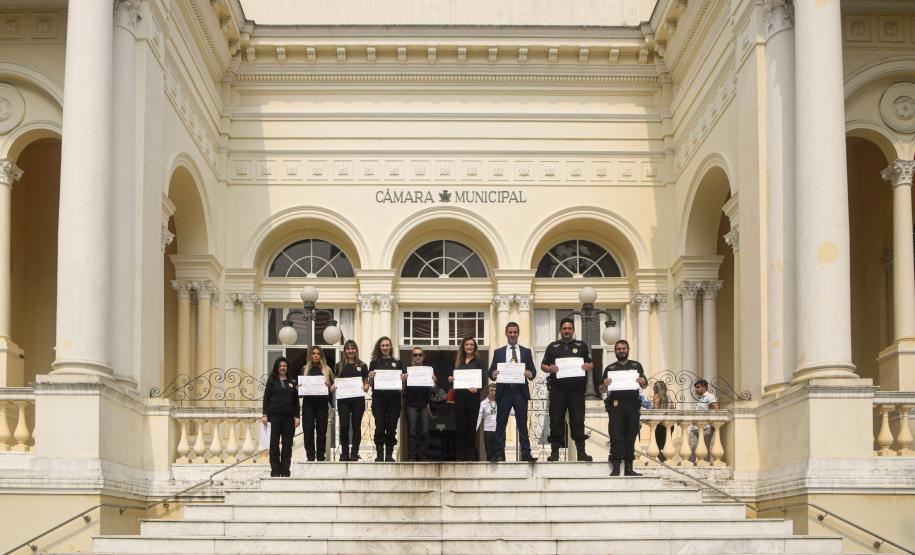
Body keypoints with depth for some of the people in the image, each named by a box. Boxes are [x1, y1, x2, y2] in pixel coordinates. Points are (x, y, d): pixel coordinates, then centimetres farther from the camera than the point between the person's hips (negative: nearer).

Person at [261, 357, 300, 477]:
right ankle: (275, 470, 1)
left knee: (287, 443, 1)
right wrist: (264, 414, -6)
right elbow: (266, 398, 3)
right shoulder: (272, 381, 7)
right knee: (274, 442, -2)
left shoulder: (292, 382, 13)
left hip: (288, 416, 2)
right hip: (275, 415, -2)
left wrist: (297, 416, 4)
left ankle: (285, 470, 5)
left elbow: (296, 401, 12)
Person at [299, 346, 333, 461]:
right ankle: (310, 455, -2)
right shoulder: (305, 370, 14)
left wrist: (329, 386, -14)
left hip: (322, 403, 0)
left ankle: (320, 455, 4)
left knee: (321, 430, -1)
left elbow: (332, 385, 6)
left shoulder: (326, 370, 12)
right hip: (308, 402, 0)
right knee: (308, 430, -5)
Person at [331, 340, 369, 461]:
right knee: (344, 426, -5)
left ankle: (354, 454, 8)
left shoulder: (362, 366, 8)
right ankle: (344, 453, 6)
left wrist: (366, 387, -11)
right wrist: (333, 387, -9)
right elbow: (335, 381, 11)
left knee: (356, 426, 2)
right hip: (343, 400, 0)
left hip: (358, 400, 0)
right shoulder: (340, 366, 9)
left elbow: (366, 383, 10)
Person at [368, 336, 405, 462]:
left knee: (391, 427, 1)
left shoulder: (397, 363, 11)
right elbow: (370, 384, 9)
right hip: (378, 399, -1)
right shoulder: (374, 363, 9)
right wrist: (370, 377, -12)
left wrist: (404, 378, -9)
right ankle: (379, 455, -1)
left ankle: (389, 455, 7)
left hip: (394, 399, 1)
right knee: (379, 427, -4)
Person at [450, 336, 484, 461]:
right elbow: (455, 377, 15)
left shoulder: (477, 361, 4)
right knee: (459, 425, 3)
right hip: (459, 395, 2)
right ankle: (459, 456, 6)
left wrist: (477, 389, -18)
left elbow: (482, 380, -1)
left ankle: (471, 455, 4)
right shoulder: (458, 361, 12)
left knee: (471, 425, 1)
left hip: (473, 395, -2)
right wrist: (451, 379, -7)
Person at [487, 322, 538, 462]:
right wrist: (493, 375, -16)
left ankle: (526, 454, 1)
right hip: (504, 392, 0)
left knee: (522, 424, 1)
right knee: (501, 424, -2)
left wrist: (530, 374, -16)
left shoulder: (526, 352, 12)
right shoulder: (498, 352, 11)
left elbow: (533, 370, 7)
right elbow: (491, 371, 7)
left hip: (520, 392, 0)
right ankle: (499, 454, -1)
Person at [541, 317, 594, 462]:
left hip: (577, 390, 0)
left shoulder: (582, 346, 15)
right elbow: (543, 365, 10)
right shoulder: (552, 347, 14)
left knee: (578, 420, 0)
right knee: (556, 420, -1)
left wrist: (589, 366, -11)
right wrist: (549, 369, -12)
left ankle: (581, 452, 1)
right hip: (557, 390, 0)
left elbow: (591, 364, 12)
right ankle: (555, 452, 3)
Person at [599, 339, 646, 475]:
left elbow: (645, 385, 14)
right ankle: (616, 467, -10)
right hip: (616, 405, -1)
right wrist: (605, 384, -10)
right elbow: (601, 390, 13)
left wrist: (643, 382, -9)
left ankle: (628, 467, 5)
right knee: (616, 435, -9)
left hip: (633, 404, 1)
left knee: (631, 435, 1)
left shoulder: (636, 366, 18)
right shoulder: (610, 368, 15)